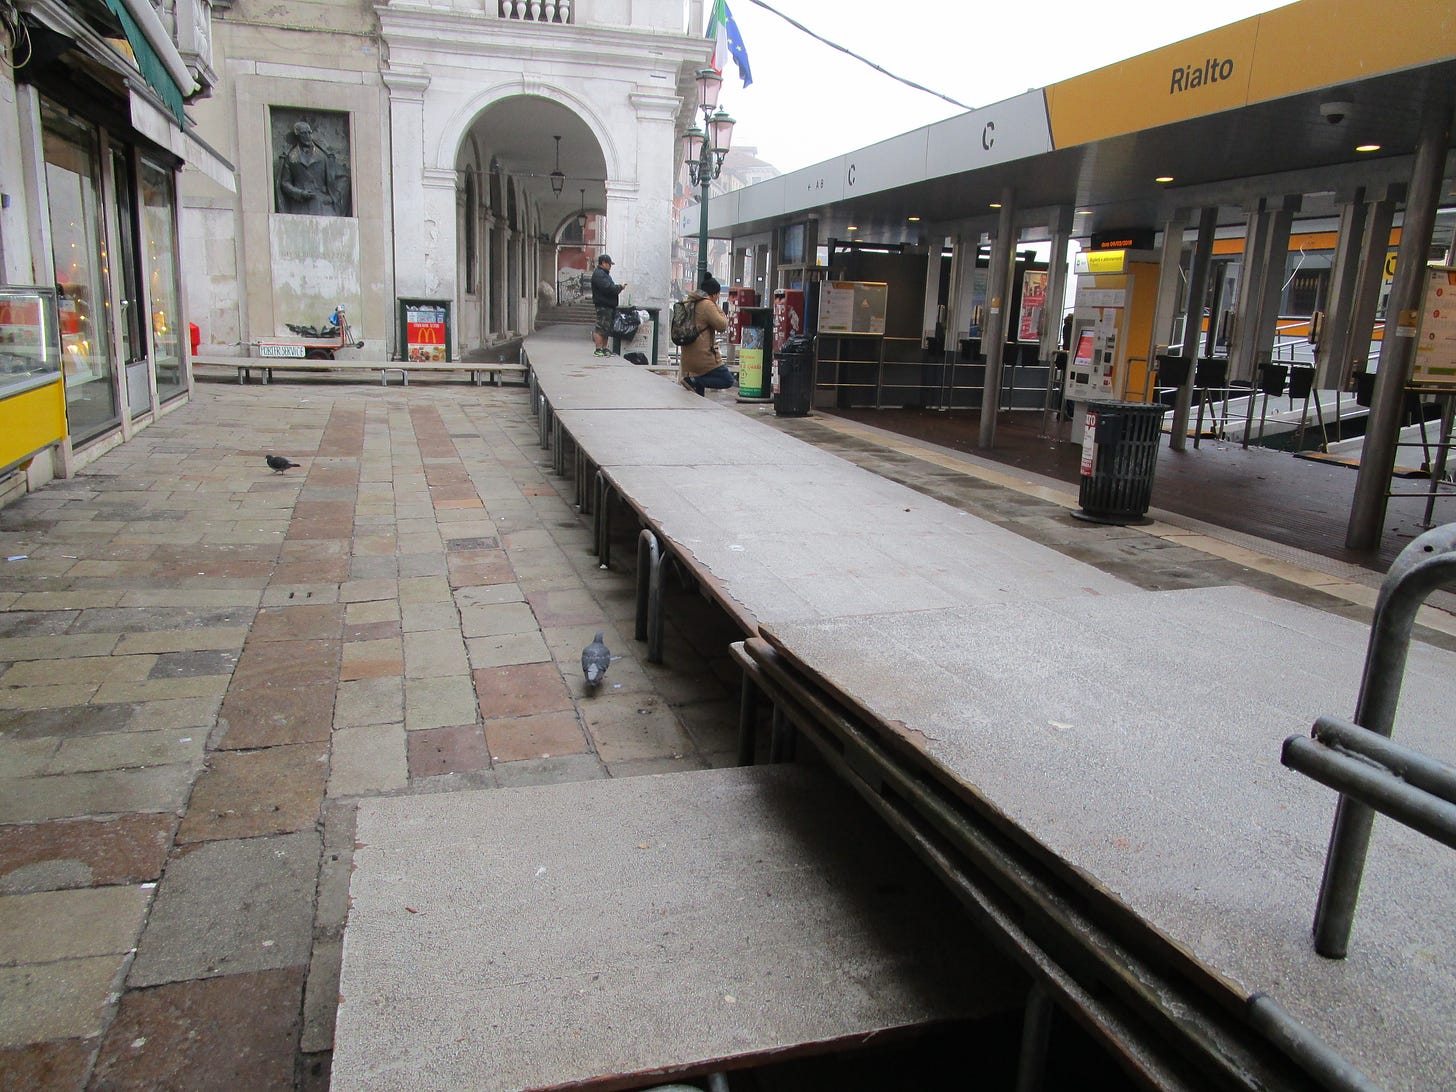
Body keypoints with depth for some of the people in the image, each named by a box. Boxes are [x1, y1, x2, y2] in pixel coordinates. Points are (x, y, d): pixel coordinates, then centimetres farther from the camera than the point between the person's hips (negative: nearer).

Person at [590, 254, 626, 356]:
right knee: (601, 328, -8)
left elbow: (610, 287, 22)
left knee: (607, 328, 12)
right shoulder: (599, 274, -13)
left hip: (608, 305, 11)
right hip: (603, 305, -11)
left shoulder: (604, 273, 22)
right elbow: (608, 288, -22)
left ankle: (604, 348, 18)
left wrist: (619, 287, 5)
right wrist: (620, 287, -9)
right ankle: (598, 350, -6)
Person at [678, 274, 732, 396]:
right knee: (728, 380, -5)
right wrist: (722, 314, 7)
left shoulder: (690, 303, 15)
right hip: (703, 355, -9)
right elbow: (722, 326, -10)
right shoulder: (708, 305, -11)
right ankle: (693, 380, -18)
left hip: (687, 357, 9)